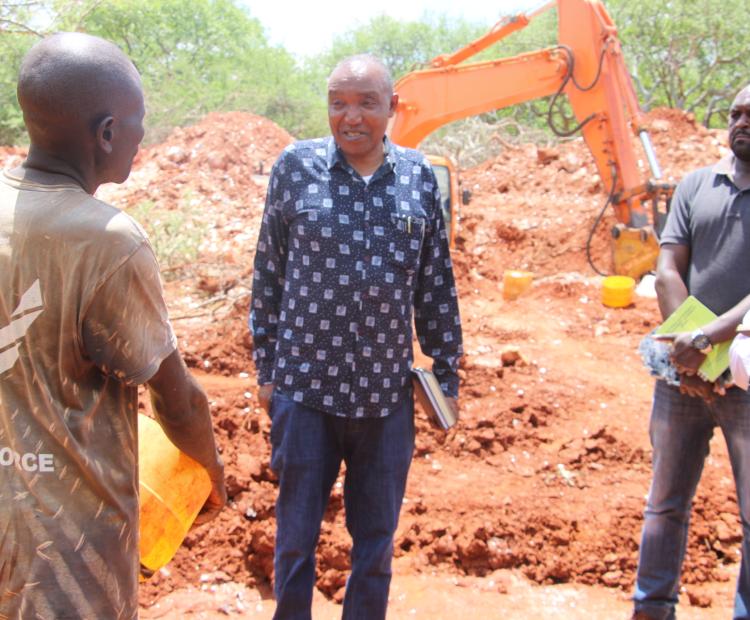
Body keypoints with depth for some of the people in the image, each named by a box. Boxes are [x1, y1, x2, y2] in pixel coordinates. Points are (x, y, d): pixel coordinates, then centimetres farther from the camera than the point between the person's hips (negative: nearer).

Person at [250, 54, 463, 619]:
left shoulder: (419, 177, 1)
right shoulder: (296, 167, -3)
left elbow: (437, 286, 7)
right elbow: (268, 273, 2)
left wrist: (447, 372, 8)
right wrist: (266, 367, 4)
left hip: (387, 392, 2)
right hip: (305, 387, -1)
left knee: (376, 542, 16)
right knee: (296, 537, 13)